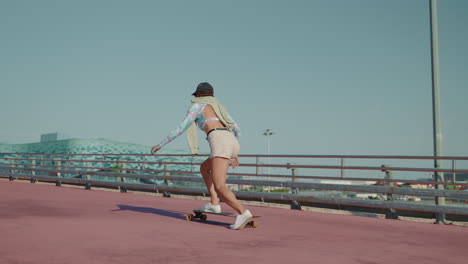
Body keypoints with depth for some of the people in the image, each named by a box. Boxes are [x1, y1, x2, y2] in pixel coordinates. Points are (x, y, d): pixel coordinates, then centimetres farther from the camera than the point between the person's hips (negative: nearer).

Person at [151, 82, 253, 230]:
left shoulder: (196, 106, 13)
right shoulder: (219, 107, 33)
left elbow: (181, 129, 7)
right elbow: (237, 130, 32)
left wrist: (160, 144, 14)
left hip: (220, 144, -7)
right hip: (233, 144, 7)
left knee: (219, 188, -14)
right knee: (204, 168, 29)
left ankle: (243, 213, -35)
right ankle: (214, 204, 20)